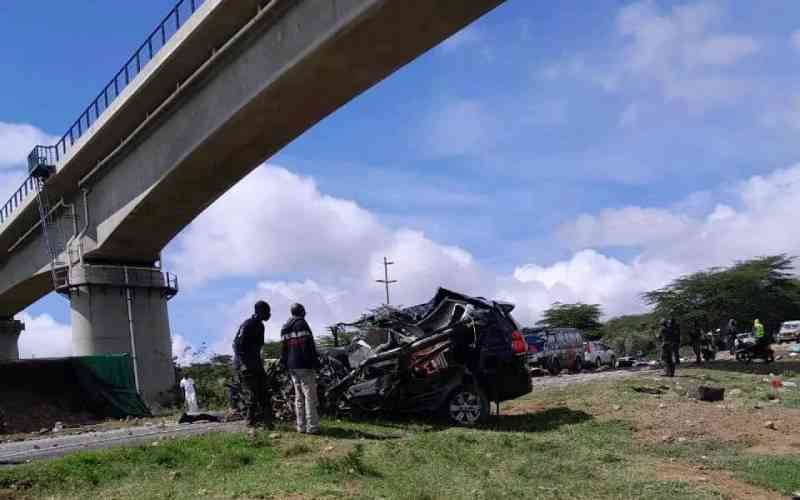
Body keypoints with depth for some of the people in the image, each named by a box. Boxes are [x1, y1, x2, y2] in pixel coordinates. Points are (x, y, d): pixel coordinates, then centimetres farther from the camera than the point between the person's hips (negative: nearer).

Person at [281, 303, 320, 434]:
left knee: (299, 396, 12)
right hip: (304, 365, -8)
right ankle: (312, 427, -7)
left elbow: (283, 349, 18)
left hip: (292, 366, 8)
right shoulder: (301, 324, -9)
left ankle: (301, 426, 13)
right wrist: (315, 362, -15)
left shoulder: (284, 328, 16)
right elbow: (308, 345, -16)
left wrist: (285, 365, 21)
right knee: (310, 395, -6)